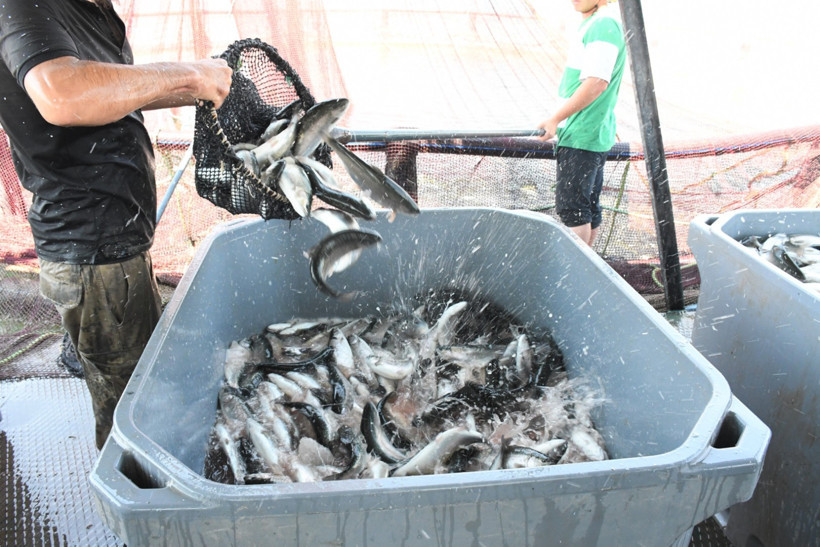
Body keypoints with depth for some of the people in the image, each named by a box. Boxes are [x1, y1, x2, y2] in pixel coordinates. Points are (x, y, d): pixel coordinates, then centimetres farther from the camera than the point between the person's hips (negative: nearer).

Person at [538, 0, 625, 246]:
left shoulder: (604, 25, -14)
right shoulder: (590, 26, 18)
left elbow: (597, 82, -24)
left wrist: (556, 118, -20)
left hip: (581, 137, -10)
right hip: (591, 135, 10)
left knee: (571, 208, -7)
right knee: (588, 206, 14)